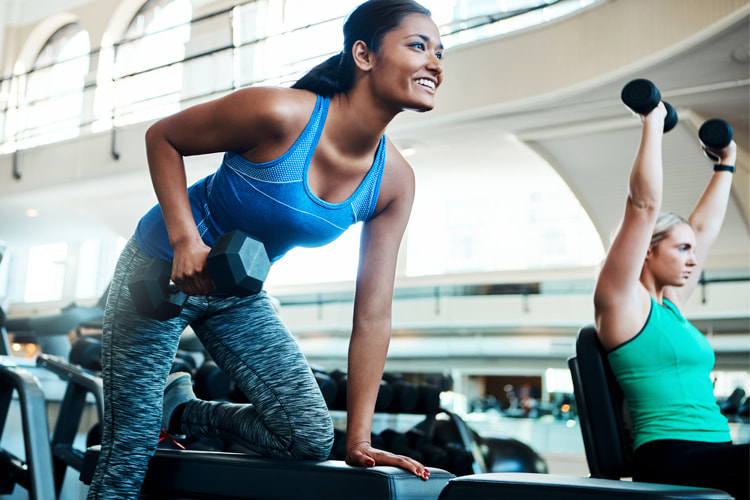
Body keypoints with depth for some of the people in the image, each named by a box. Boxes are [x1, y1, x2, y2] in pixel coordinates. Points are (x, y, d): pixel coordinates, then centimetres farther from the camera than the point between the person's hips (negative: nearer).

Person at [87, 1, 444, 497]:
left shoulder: (395, 182, -13)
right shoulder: (279, 113, -28)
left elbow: (373, 316, -11)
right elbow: (162, 137, -12)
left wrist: (358, 441, -11)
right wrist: (185, 239, -25)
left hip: (240, 297, 5)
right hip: (163, 271, -4)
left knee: (312, 437, -7)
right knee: (129, 457, 0)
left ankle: (182, 410, 16)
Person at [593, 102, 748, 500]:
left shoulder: (670, 304, 20)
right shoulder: (621, 300, -2)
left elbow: (704, 227, 30)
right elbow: (644, 206, -8)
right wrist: (653, 123, -3)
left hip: (713, 455, 8)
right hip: (670, 460, -8)